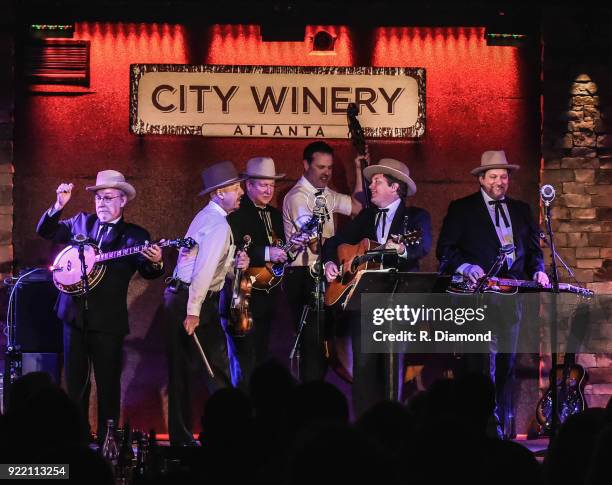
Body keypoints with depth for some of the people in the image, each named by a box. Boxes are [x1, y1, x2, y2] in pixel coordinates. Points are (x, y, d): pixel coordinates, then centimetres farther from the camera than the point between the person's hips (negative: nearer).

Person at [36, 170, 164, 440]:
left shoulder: (134, 235, -2)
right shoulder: (81, 222, 11)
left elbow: (148, 273, -11)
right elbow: (45, 231, 14)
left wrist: (155, 263, -35)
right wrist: (59, 206, -3)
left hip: (108, 321, -4)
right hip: (75, 315, 4)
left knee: (108, 385, 0)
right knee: (75, 382, 11)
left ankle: (107, 440, 9)